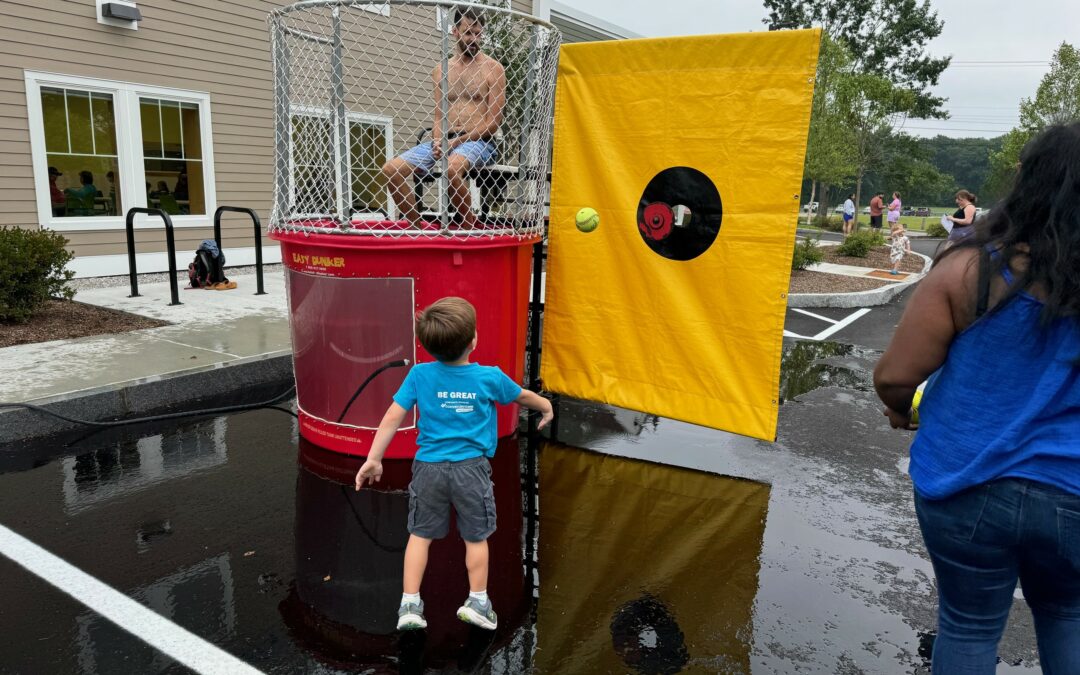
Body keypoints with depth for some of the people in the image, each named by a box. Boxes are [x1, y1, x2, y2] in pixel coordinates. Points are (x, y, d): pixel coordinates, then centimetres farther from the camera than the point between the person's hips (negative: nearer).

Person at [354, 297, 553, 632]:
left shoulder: (419, 375, -8)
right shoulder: (490, 377, -9)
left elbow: (392, 418, -7)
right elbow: (522, 395, 10)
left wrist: (373, 459, 2)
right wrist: (545, 406, 31)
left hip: (429, 467, 2)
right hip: (471, 468, -1)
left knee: (420, 534, 16)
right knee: (476, 536, 15)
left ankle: (410, 604, 18)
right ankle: (477, 601, 25)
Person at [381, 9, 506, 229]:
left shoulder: (492, 68, 3)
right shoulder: (441, 71, 16)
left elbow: (494, 121, -4)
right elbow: (438, 115, 15)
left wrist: (457, 141, -13)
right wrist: (437, 140, -8)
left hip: (477, 141, -5)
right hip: (443, 141, 5)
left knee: (451, 167, -40)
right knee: (391, 170, -12)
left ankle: (469, 227, -20)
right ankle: (417, 227, -2)